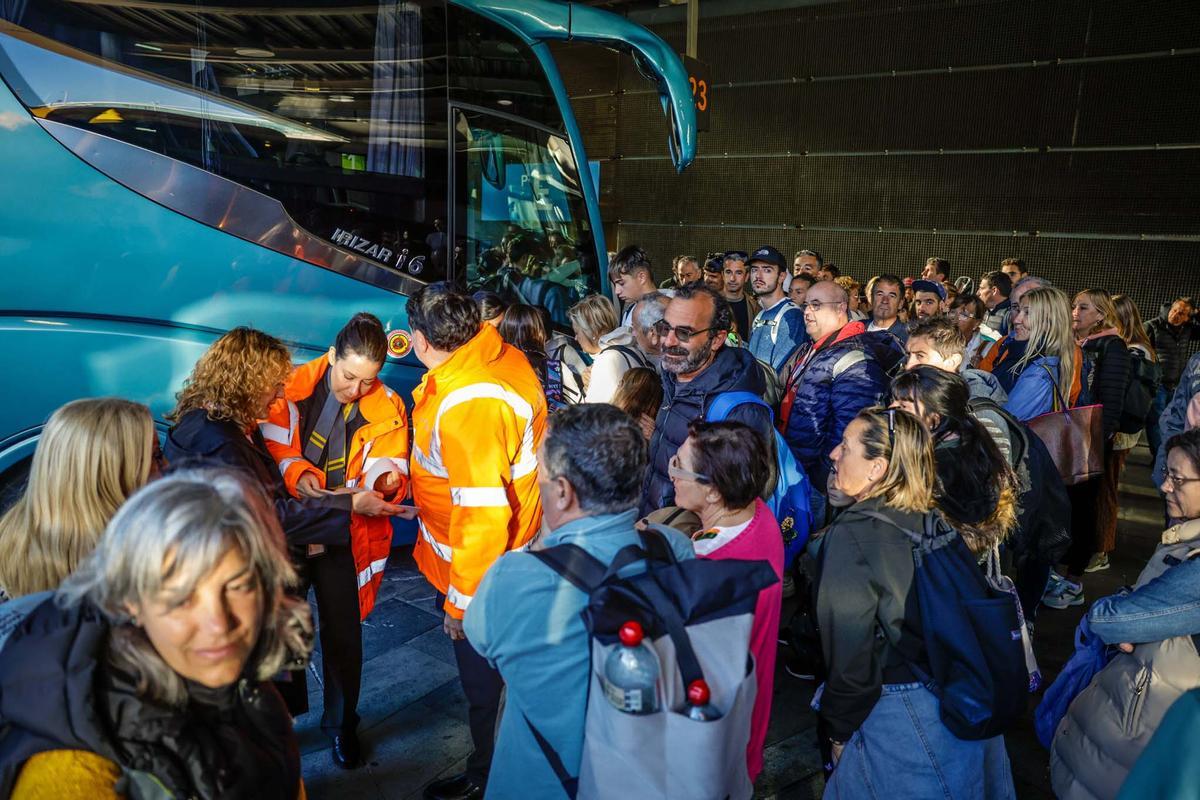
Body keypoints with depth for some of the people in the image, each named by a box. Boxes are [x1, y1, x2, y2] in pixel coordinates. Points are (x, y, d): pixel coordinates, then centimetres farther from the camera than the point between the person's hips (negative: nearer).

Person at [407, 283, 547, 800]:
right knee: (484, 673, 30)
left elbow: (483, 514, -32)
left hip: (480, 571, -9)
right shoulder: (502, 355, -6)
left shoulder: (467, 406, -35)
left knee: (483, 683, 15)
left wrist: (462, 600, -21)